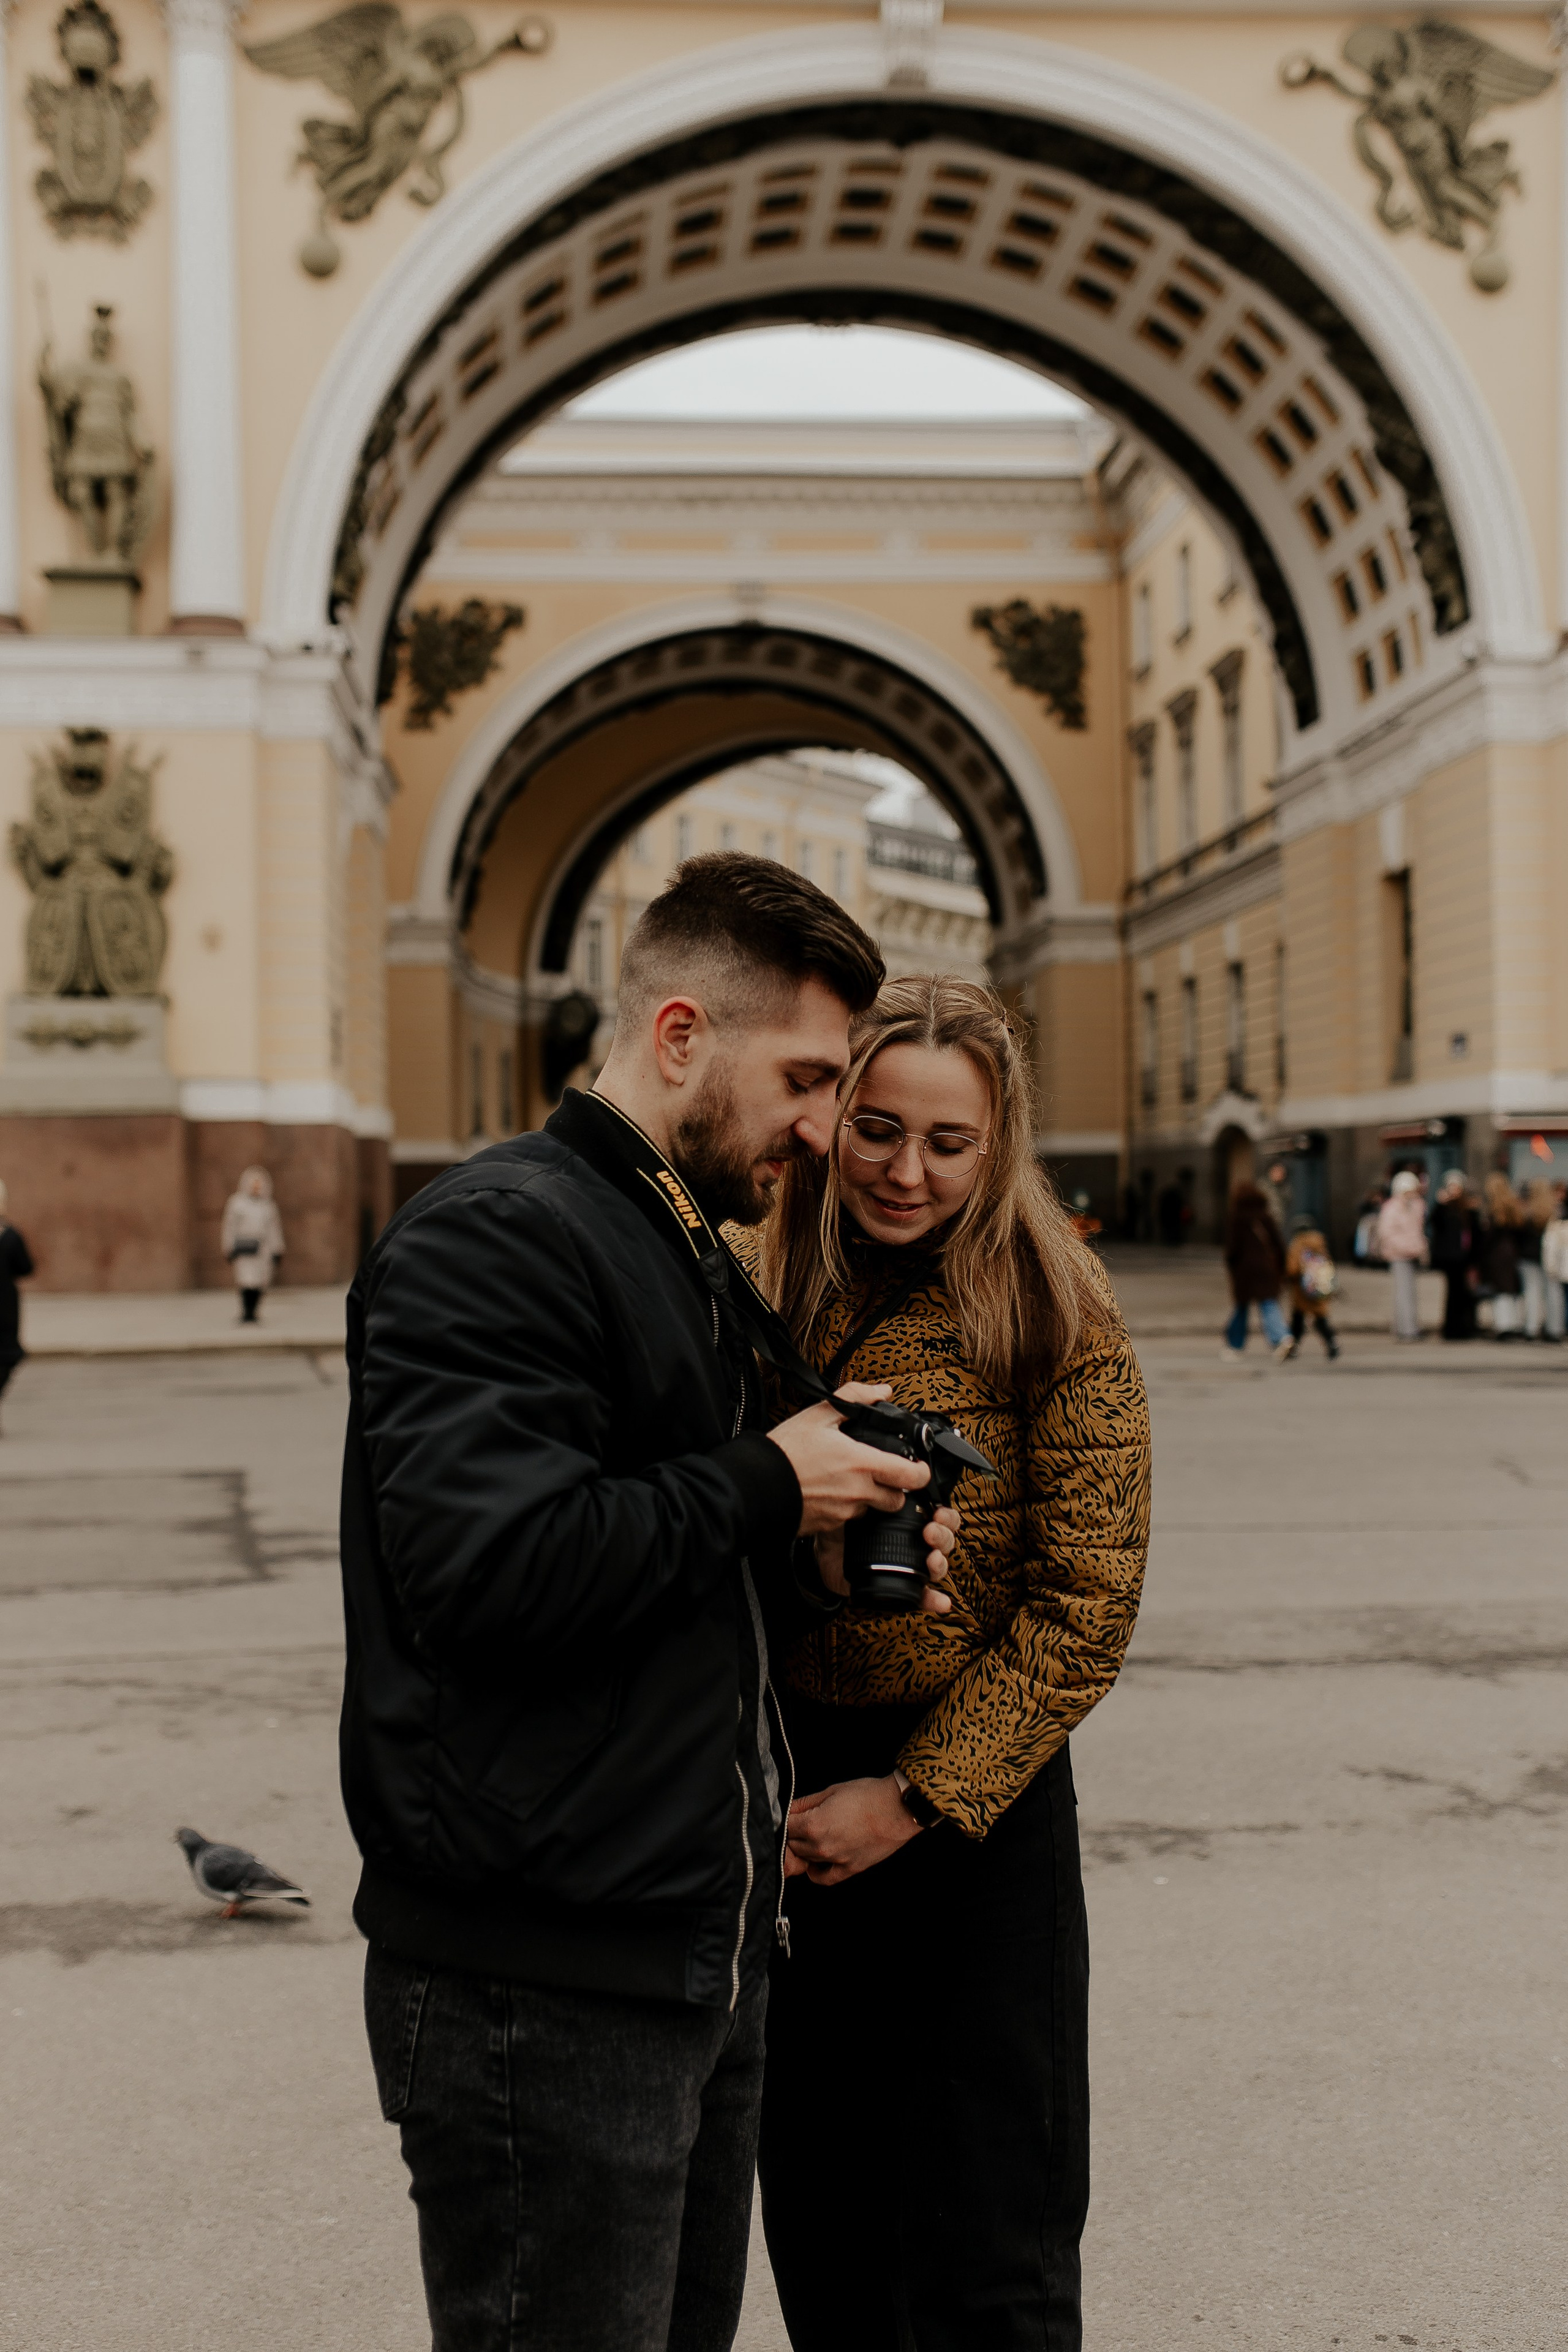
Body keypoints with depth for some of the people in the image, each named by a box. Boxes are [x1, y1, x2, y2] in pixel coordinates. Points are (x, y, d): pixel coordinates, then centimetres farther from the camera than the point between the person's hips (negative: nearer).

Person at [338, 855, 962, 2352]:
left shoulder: (698, 1259, 18)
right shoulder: (494, 1235, -15)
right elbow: (490, 1562, -28)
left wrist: (839, 1547, 5)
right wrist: (763, 1489, -16)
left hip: (698, 1952, 10)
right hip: (536, 1989, -10)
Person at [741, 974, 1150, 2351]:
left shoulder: (1054, 1319, -9)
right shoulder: (766, 1292, 2)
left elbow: (1087, 1605, -10)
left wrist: (916, 1796, -13)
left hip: (973, 1808, -4)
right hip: (779, 1797, 4)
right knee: (820, 2231, 16)